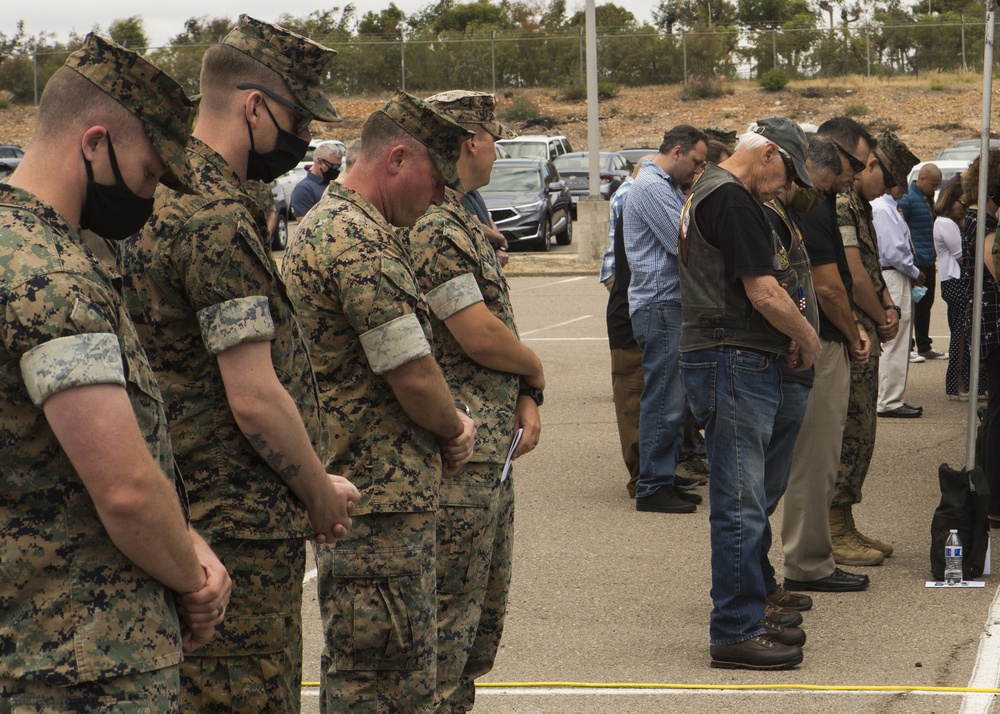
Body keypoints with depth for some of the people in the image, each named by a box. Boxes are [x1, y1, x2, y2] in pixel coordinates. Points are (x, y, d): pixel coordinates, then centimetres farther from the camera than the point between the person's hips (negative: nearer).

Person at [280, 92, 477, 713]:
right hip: (381, 498, -11)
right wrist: (457, 428, 1)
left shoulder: (329, 221, 17)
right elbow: (414, 377, -19)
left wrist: (447, 423, 8)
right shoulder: (361, 243, -19)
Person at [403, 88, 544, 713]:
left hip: (492, 448, 10)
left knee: (488, 606, 17)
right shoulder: (432, 225, -17)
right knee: (450, 612, -5)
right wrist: (534, 369, -2)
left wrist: (525, 400, 3)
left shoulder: (462, 220, 17)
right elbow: (479, 335, -21)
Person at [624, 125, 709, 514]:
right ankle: (653, 487, -4)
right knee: (664, 398, -8)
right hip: (658, 304, -11)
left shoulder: (668, 187, 19)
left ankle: (664, 477, 20)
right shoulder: (651, 187, -14)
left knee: (671, 396, 13)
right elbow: (684, 244, -18)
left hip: (672, 303, 11)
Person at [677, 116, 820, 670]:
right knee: (740, 505, -6)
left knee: (741, 502, 15)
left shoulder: (708, 192, 19)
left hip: (735, 363, 11)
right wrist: (808, 338, -4)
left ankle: (744, 619, 23)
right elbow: (765, 294, -19)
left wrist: (788, 336, 10)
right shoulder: (731, 199, -15)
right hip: (734, 363, -11)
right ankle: (734, 634, -2)